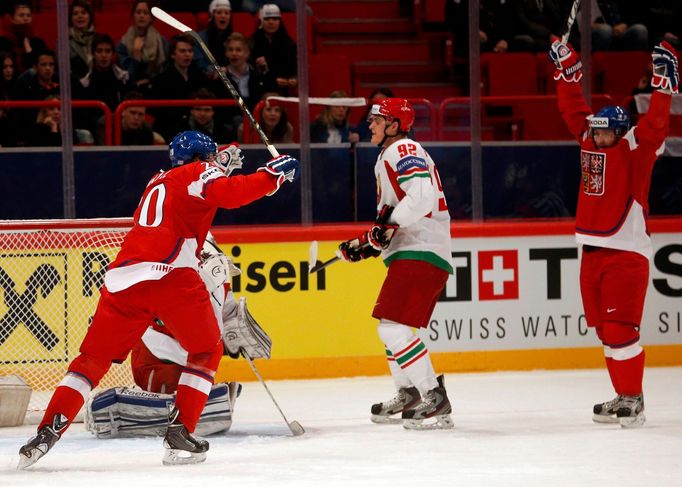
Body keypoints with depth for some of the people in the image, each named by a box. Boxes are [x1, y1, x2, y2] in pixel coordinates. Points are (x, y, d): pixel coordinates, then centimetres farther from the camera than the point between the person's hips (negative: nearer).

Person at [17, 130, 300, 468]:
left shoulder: (157, 183, 33)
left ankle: (47, 433, -4)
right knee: (207, 351, 14)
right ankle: (179, 435, 2)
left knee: (94, 357, 11)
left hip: (123, 276, 6)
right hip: (170, 275, -6)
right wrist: (272, 175, 1)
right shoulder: (199, 172, 11)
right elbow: (229, 194, -7)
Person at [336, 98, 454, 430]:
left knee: (393, 326, -17)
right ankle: (408, 396, 29)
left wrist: (389, 224, -24)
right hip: (411, 252, 11)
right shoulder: (390, 156, 25)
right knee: (391, 327, 20)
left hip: (420, 253, -11)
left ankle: (434, 399, -18)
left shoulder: (403, 151, -9)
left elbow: (421, 196, -26)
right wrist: (368, 243, 20)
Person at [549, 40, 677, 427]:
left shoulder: (635, 148, -7)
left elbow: (656, 123, -22)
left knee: (620, 329, -11)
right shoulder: (590, 141, 10)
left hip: (627, 252, -7)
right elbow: (575, 110, 19)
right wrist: (568, 68, 17)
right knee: (605, 330, 9)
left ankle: (633, 399, -5)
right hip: (593, 249, 7)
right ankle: (623, 396, 16)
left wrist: (664, 81, -30)